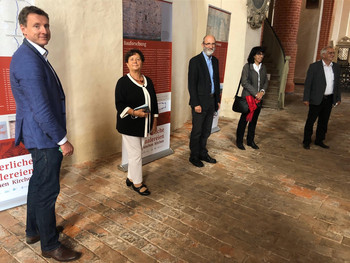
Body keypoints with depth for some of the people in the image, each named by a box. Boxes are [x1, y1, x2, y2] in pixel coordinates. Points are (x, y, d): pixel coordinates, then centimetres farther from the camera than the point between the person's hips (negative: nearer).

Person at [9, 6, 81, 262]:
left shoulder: (34, 55, 12)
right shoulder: (28, 59, -21)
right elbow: (40, 107, -25)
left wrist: (59, 135, 19)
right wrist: (62, 140, -19)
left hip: (40, 135, 11)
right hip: (45, 137, -11)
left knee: (39, 183, 21)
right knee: (48, 190, 2)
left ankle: (34, 230, 40)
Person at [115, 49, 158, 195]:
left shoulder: (148, 81, 9)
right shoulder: (123, 82, -8)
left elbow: (153, 103, 14)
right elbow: (119, 105, -11)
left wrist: (154, 123, 12)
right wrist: (134, 112, -27)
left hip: (144, 124, 6)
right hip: (129, 125, -6)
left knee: (136, 153, 15)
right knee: (135, 154, -1)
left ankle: (131, 178, 33)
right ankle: (137, 183, 16)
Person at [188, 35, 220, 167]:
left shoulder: (215, 61, 12)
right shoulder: (195, 61, -10)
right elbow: (192, 84, -14)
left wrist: (218, 100, 13)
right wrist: (196, 104, -17)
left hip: (211, 102, 7)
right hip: (200, 102, -7)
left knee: (206, 131, 16)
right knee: (197, 131, 4)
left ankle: (203, 153, 31)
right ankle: (194, 156, 19)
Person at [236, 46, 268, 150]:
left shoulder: (263, 67, 11)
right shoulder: (247, 66, -6)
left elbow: (265, 81, 13)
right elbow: (245, 82, -12)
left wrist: (262, 91, -7)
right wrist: (255, 93, -15)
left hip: (259, 98, 5)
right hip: (248, 97, -5)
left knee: (254, 120, 12)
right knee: (244, 119, 0)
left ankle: (250, 140, 24)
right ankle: (239, 141, 11)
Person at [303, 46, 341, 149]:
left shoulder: (336, 67, 9)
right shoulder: (314, 66, -7)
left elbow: (337, 84, 14)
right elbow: (308, 83, -8)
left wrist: (338, 98, 11)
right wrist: (306, 99, -12)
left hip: (329, 100, 5)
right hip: (316, 99, -5)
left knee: (324, 121, 13)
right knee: (310, 121, 3)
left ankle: (319, 140, 26)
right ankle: (306, 141, 16)